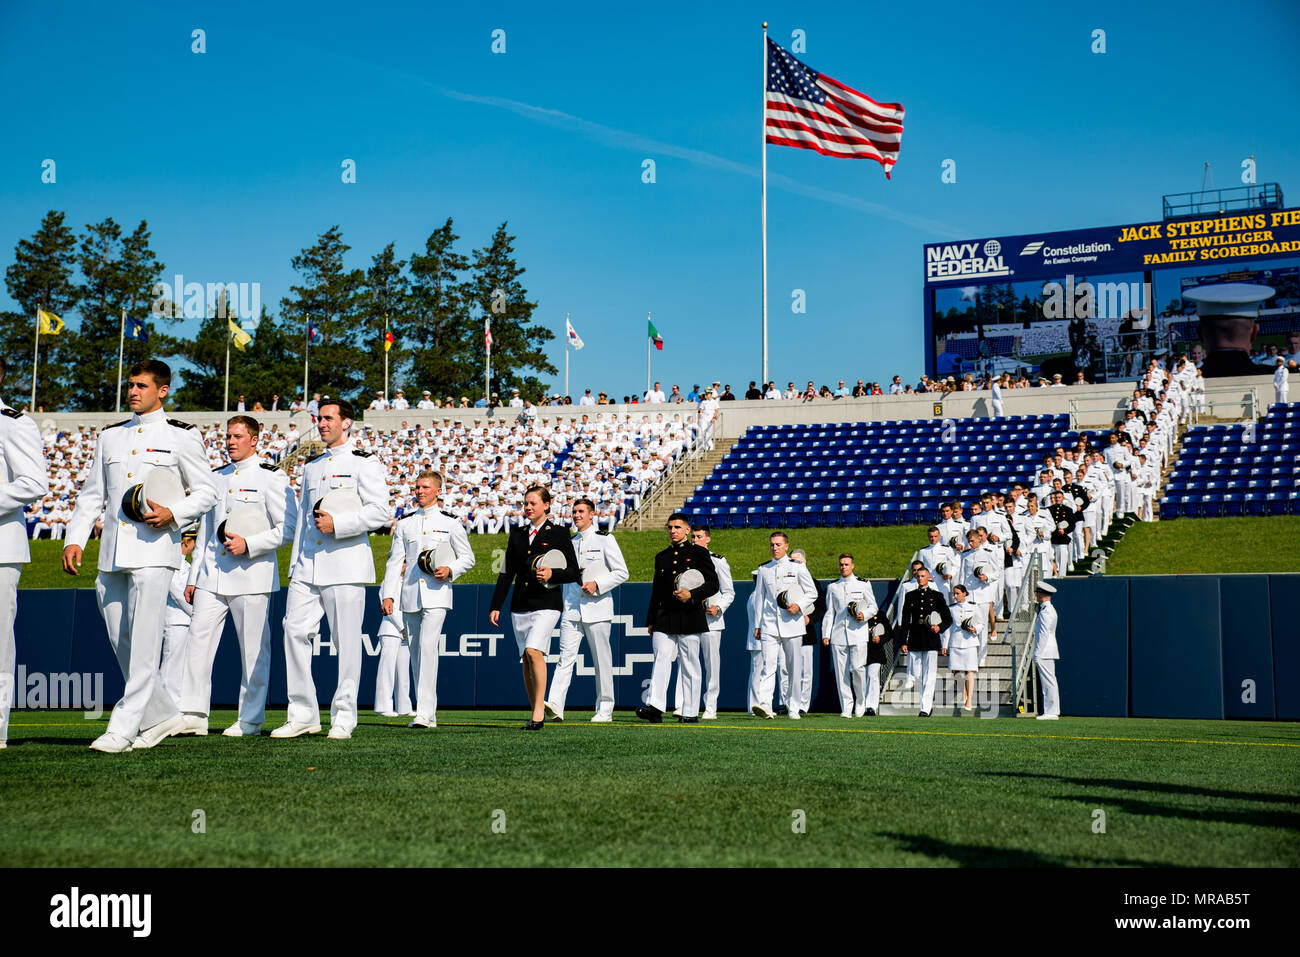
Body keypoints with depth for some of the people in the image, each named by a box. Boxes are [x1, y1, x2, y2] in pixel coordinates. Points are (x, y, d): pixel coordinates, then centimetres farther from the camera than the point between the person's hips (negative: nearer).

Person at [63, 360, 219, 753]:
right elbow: (91, 494, 18)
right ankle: (162, 715, 22)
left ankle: (122, 729, -10)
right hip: (111, 552, 6)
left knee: (142, 643, -11)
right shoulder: (109, 436, 17)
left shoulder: (182, 436, 3)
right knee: (121, 644, 8)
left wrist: (173, 514, -14)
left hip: (153, 548, -6)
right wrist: (75, 539, 7)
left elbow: (206, 492, 4)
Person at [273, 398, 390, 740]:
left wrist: (337, 523, -16)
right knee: (295, 631, -3)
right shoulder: (311, 466, 21)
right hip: (307, 566, 6)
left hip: (345, 565, -6)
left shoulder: (364, 463, 0)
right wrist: (295, 563, 19)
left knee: (346, 641, -4)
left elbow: (380, 512, -9)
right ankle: (303, 714, 4)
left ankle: (343, 717, 5)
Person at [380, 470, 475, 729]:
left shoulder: (450, 523, 6)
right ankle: (427, 712, 12)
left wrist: (450, 570, -10)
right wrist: (388, 595, 1)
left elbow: (468, 557, 10)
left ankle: (426, 712, -22)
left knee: (427, 646, -18)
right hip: (409, 594, 4)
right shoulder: (404, 524, 14)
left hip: (436, 594, -4)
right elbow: (395, 561, 11)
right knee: (415, 652, 5)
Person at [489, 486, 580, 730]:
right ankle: (537, 715, 14)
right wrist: (496, 605, 11)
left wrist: (552, 574, -17)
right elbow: (507, 572, 15)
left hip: (547, 603, -5)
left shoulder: (558, 534, 0)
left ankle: (539, 711, -19)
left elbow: (574, 572, 1)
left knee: (533, 650, -22)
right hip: (520, 605, 5)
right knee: (525, 660, 6)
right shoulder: (517, 533, 13)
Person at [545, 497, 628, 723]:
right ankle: (555, 706, -22)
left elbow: (622, 572, -2)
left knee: (602, 661, 1)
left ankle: (604, 710, 9)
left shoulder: (605, 540, 2)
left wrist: (597, 585, -14)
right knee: (566, 657, -10)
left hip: (597, 610, -4)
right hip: (572, 609, 4)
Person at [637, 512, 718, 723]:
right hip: (664, 617, 3)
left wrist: (692, 595, -16)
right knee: (661, 660, -9)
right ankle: (655, 707, -17)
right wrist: (650, 621, 16)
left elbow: (713, 584, 0)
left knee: (690, 666, 1)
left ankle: (690, 712, 5)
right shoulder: (661, 557, 17)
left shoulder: (699, 553, 4)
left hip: (689, 617, -3)